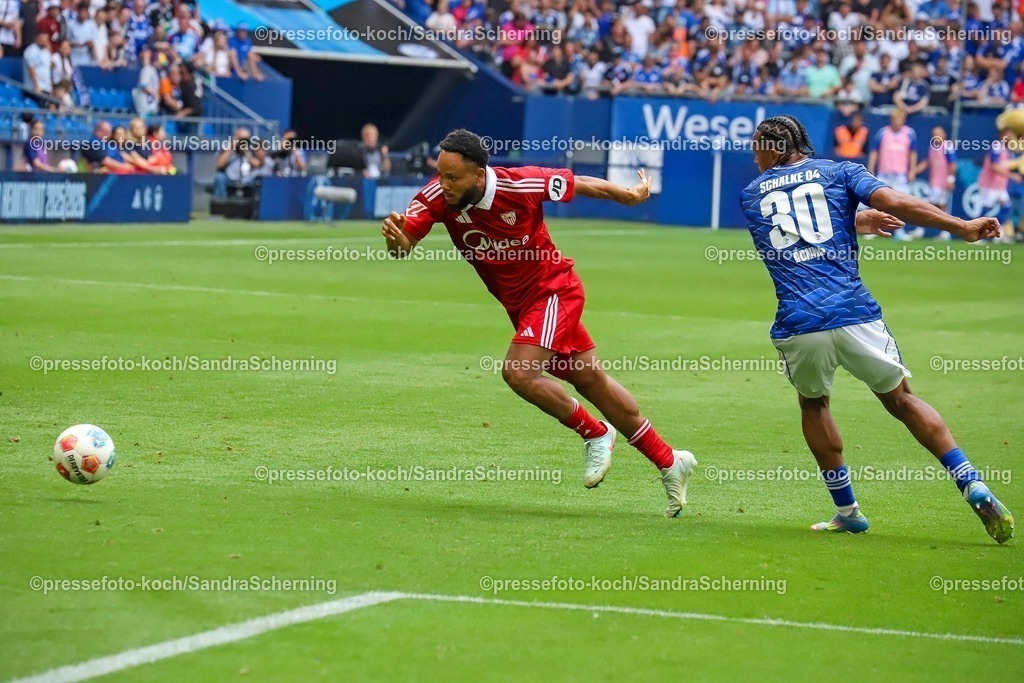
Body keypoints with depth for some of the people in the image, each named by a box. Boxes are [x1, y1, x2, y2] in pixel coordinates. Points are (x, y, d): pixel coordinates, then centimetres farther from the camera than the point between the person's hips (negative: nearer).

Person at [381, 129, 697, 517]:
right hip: (519, 305, 6)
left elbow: (578, 184, -10)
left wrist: (631, 195, 5)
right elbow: (403, 246, -24)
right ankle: (670, 463, 25)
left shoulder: (520, 186, -27)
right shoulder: (437, 197, -17)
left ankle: (596, 434, 2)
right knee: (591, 381, 12)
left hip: (553, 291, -6)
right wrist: (396, 239, -49)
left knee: (519, 372, -22)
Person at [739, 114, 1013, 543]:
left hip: (798, 327, 0)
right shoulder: (839, 171, 13)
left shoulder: (751, 195, 19)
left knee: (813, 402, 27)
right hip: (854, 314, 0)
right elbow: (894, 204, -3)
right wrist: (963, 228, -5)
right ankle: (973, 486, 1)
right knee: (901, 399, 15)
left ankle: (847, 509, 24)